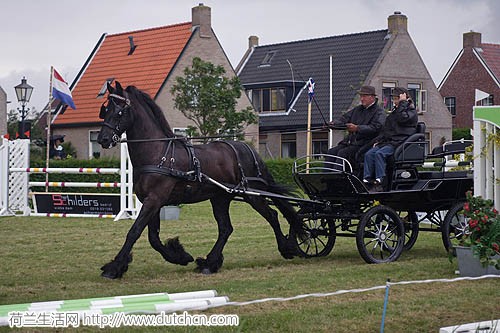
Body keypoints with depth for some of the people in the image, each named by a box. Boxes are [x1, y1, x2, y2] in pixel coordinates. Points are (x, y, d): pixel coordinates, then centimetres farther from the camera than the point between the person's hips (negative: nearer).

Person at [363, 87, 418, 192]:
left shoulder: (412, 111, 4)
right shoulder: (394, 112, 29)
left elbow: (402, 118, -18)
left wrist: (402, 103, -8)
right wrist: (378, 140, 15)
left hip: (399, 142, -8)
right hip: (387, 141, 8)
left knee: (379, 154, -31)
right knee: (369, 154, -17)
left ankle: (379, 184, -34)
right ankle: (367, 181, -26)